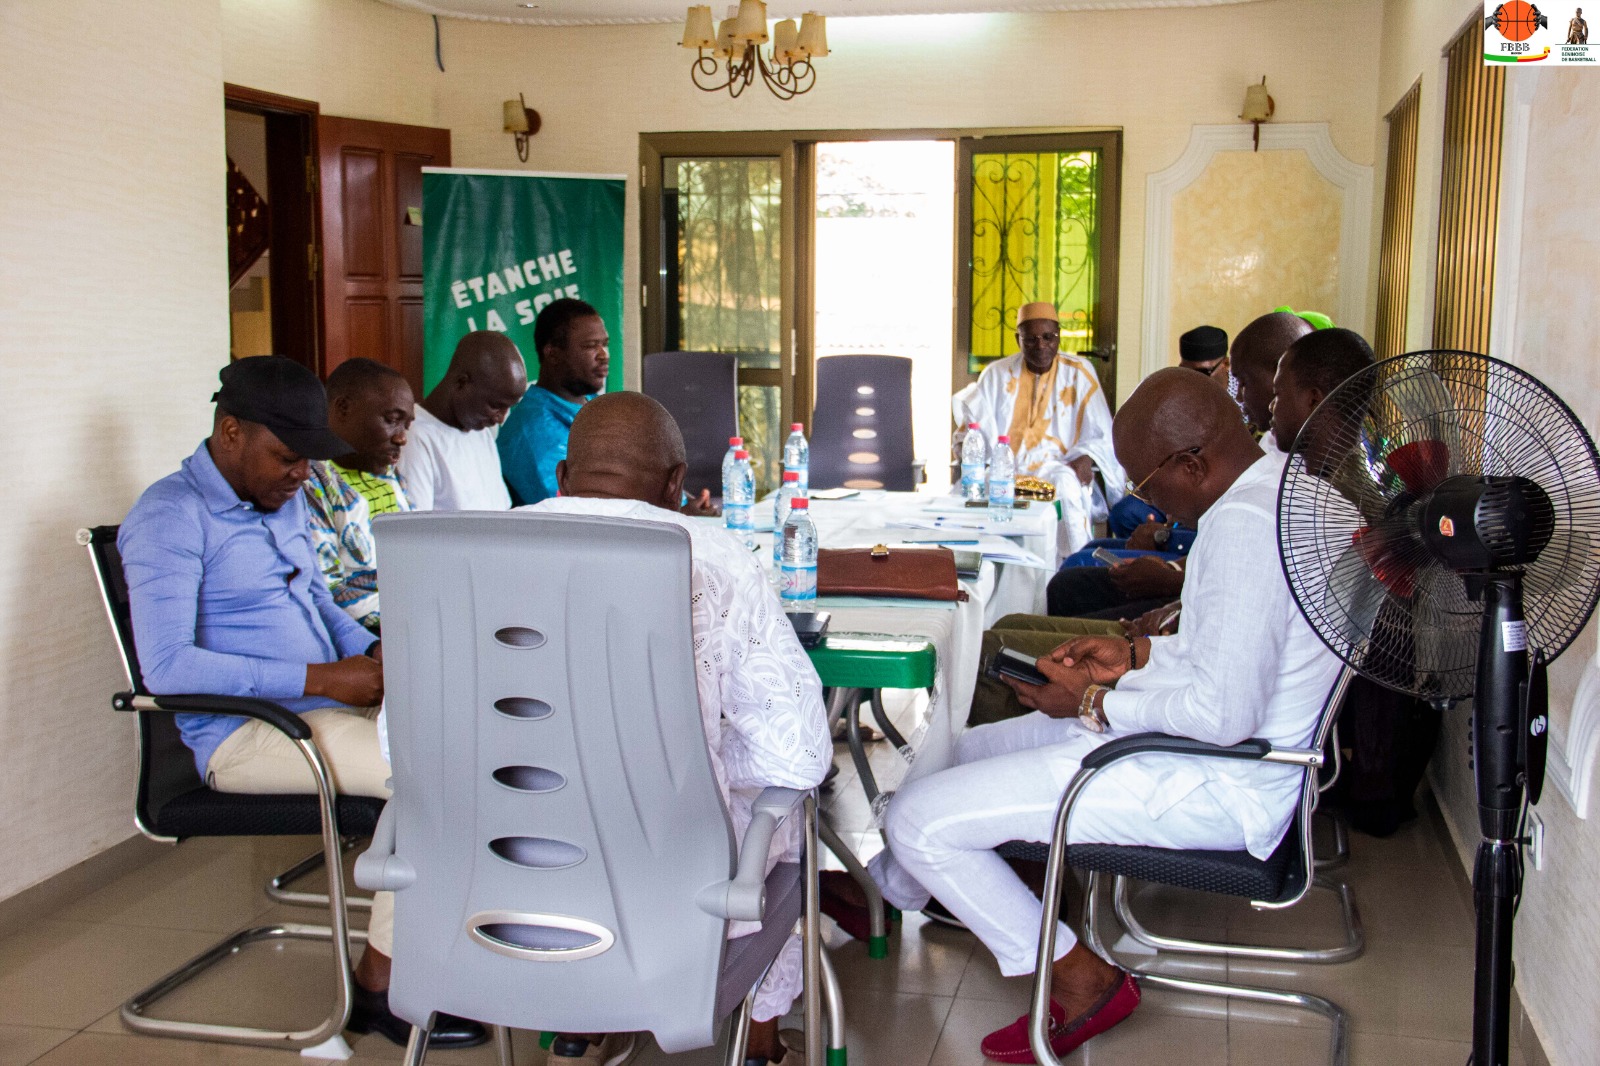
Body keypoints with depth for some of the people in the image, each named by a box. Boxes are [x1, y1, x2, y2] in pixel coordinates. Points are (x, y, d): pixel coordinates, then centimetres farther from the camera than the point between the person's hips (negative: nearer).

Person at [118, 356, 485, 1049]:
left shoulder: (284, 499, 15)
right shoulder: (170, 518, -12)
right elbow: (167, 666, -22)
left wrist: (371, 653, 3)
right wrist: (319, 678, -24)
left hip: (328, 703, 9)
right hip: (245, 732, -8)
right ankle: (380, 983, -12)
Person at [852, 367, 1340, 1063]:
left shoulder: (1241, 527, -26)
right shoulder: (1284, 482, 6)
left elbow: (1223, 715, -30)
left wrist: (1093, 703, -15)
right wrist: (1137, 656, 10)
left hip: (1219, 789, -11)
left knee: (917, 820, -12)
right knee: (961, 750, 20)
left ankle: (1081, 983, 4)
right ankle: (878, 893, 41)